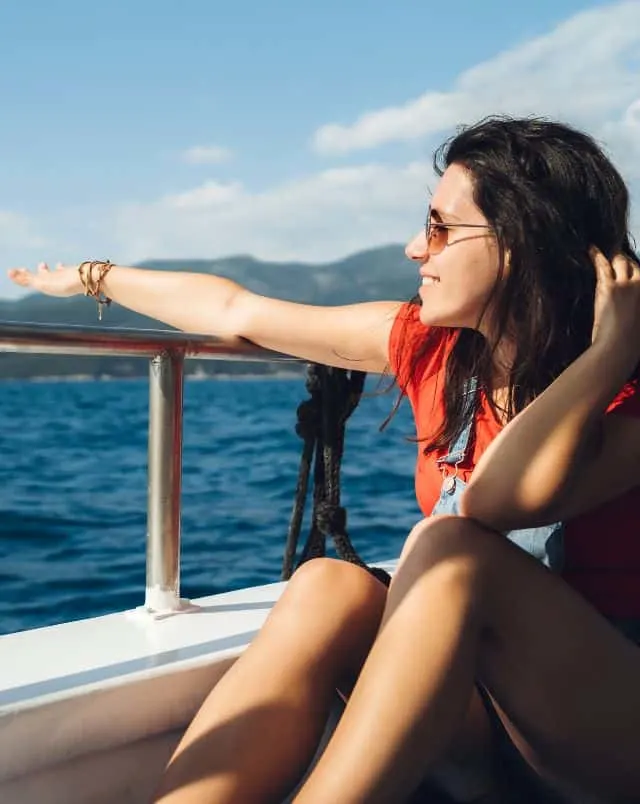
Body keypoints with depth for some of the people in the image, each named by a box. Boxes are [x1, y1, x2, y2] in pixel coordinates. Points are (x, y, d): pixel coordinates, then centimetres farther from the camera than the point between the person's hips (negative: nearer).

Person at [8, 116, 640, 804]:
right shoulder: (431, 347, -1)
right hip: (473, 711, 5)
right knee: (331, 585, -25)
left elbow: (498, 500, -37)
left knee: (450, 546, -31)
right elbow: (237, 313, 9)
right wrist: (94, 277, 19)